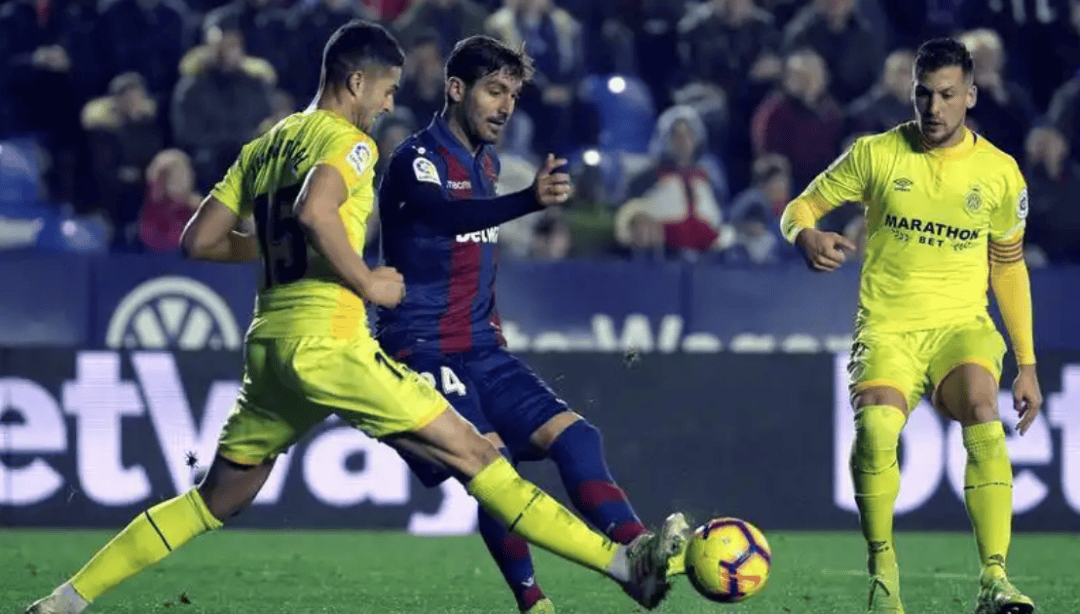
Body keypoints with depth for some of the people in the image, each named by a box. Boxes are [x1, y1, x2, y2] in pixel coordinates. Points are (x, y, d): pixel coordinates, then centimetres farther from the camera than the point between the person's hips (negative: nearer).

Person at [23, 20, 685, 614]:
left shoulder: (263, 146, 18)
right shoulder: (347, 141, -5)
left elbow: (198, 240, 18)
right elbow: (314, 210, -27)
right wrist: (366, 282, -16)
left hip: (267, 347, 8)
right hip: (328, 344, -8)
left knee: (214, 502, 19)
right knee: (476, 456, -9)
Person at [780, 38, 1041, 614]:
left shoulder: (999, 172, 6)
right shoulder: (875, 154, 1)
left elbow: (1009, 268, 16)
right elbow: (800, 208, 8)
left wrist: (1027, 365, 13)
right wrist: (807, 235, -18)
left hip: (962, 325, 1)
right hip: (887, 328, -1)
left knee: (984, 418, -30)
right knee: (876, 426, -31)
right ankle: (881, 566, -12)